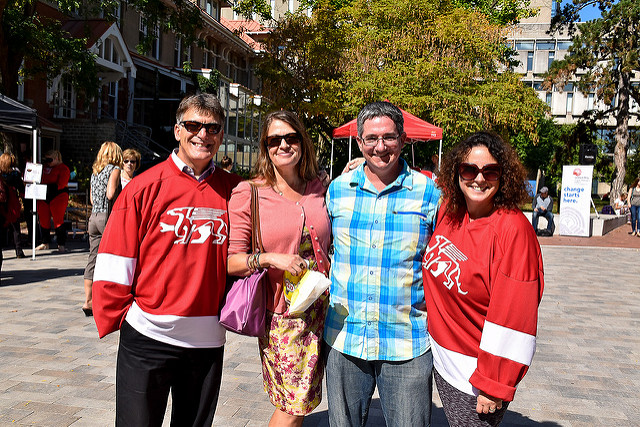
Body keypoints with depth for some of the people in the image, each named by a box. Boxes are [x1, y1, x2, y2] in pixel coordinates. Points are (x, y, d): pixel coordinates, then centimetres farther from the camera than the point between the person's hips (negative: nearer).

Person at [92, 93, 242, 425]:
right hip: (147, 338, -3)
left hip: (208, 339, 3)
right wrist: (122, 319, -4)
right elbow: (112, 267, -5)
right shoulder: (145, 187, -7)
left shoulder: (232, 190, 2)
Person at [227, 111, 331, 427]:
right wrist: (270, 259, -21)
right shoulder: (249, 193, -4)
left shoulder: (318, 188, 8)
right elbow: (231, 261, -7)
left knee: (303, 399, 12)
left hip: (321, 307, 4)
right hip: (280, 314, -4)